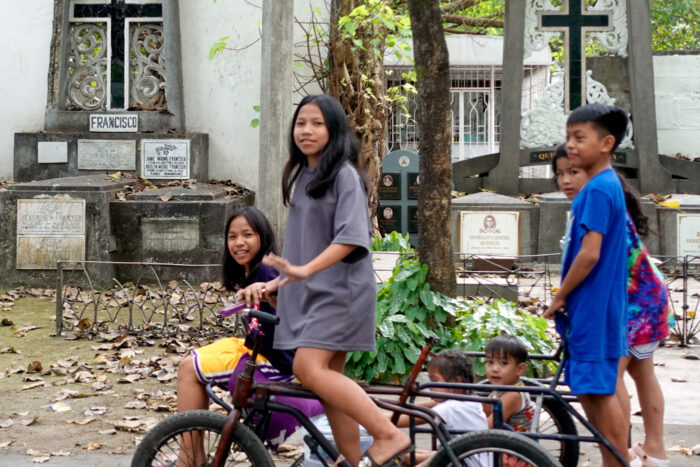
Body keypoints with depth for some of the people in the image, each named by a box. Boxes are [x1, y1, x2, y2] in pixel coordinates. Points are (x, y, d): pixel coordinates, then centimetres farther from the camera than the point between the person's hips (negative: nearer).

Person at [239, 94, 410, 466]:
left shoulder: (343, 174, -7)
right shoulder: (302, 176, 17)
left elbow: (350, 237, -19)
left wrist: (303, 270, -29)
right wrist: (274, 284, 15)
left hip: (339, 289, -8)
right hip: (309, 293, 8)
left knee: (309, 367, -21)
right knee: (328, 380, 5)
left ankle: (389, 435, -20)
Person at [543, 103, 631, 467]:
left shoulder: (598, 189, -16)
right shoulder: (605, 185, 14)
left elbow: (589, 255, -22)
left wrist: (559, 297, -12)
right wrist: (566, 298, 18)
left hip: (594, 309, -10)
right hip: (590, 308, 10)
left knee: (599, 393, -6)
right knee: (587, 391, 14)